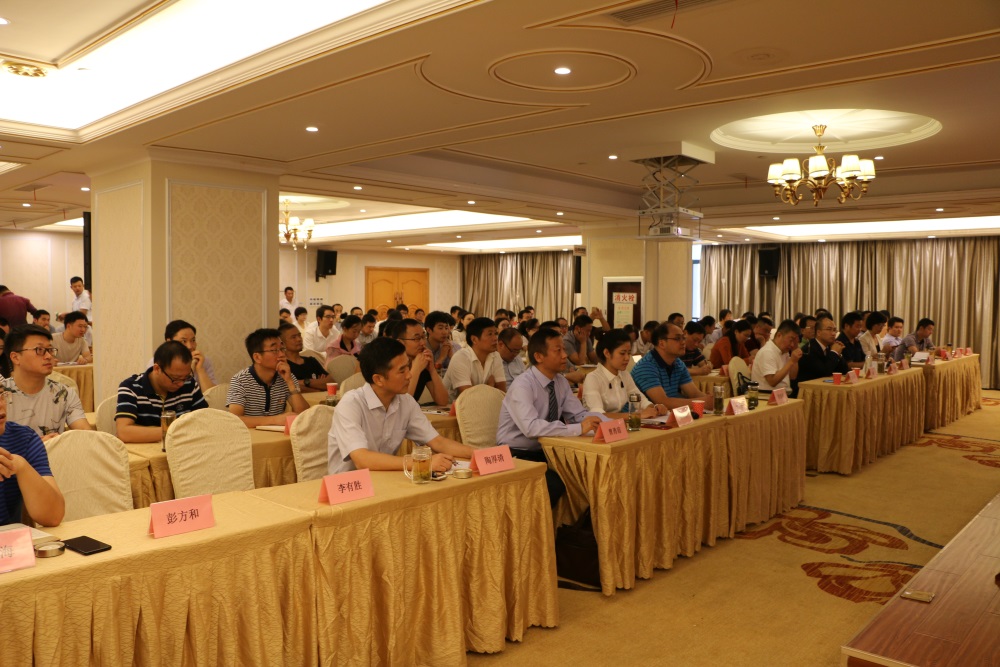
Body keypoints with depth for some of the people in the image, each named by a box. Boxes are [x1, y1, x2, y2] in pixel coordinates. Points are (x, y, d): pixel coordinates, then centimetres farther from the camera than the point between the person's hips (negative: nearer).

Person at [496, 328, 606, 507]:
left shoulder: (561, 382, 4)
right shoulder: (523, 385, -20)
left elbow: (580, 414, 2)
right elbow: (531, 427, -33)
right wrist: (578, 429, -34)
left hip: (546, 451, 7)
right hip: (517, 455, -7)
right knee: (555, 484, -30)